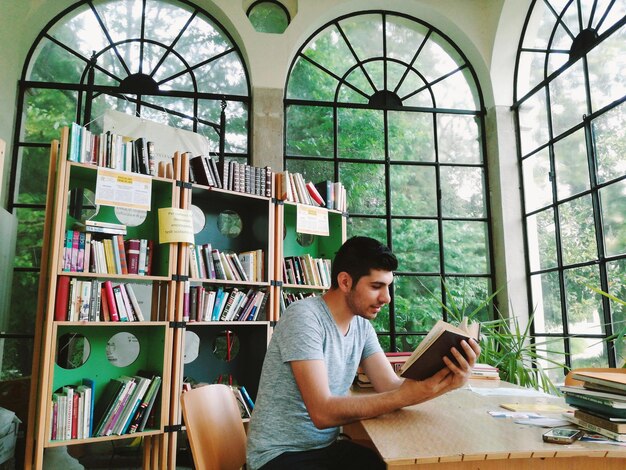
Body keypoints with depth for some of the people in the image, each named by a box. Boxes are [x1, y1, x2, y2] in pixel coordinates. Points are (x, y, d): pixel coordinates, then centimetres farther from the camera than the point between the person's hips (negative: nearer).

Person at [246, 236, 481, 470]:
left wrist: (445, 382, -20)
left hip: (328, 447, 7)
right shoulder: (304, 317, -22)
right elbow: (322, 412, -27)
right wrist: (406, 396, -30)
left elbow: (392, 385, -4)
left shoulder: (362, 325, 1)